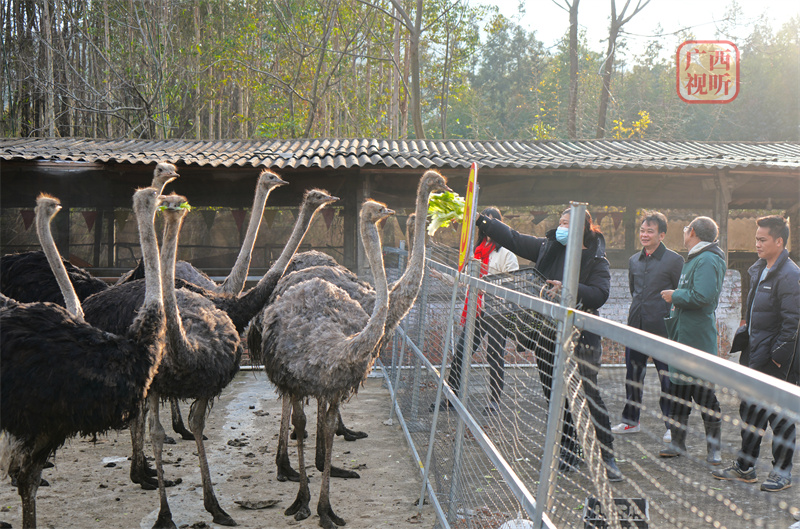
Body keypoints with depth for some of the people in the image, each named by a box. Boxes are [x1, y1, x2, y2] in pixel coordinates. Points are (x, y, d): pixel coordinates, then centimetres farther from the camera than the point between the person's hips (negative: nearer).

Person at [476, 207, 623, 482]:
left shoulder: (596, 259, -5)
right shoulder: (547, 247, 8)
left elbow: (599, 294, -16)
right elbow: (512, 238, 11)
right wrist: (480, 220, 7)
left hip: (582, 335, -5)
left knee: (591, 394, -9)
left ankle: (607, 456, 0)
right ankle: (569, 450, 23)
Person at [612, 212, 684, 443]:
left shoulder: (674, 260, -6)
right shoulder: (634, 260, 11)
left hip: (661, 328, -6)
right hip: (636, 327, 6)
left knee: (667, 380, 0)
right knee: (632, 377, 13)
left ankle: (672, 426, 11)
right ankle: (630, 420, 26)